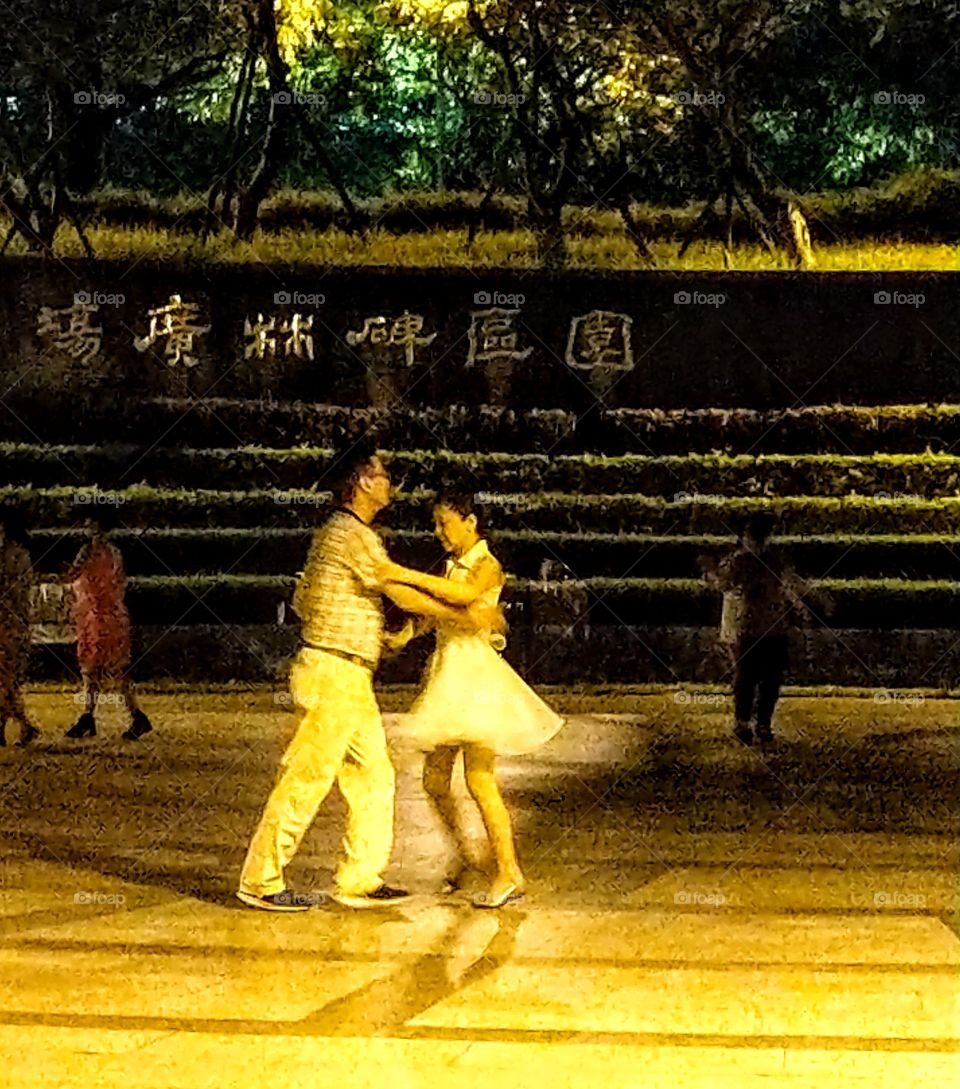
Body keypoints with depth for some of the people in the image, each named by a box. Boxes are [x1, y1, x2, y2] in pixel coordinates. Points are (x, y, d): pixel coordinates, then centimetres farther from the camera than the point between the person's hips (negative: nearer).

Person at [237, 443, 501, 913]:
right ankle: (261, 881, 2)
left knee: (373, 776, 10)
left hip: (351, 679, 10)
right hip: (334, 674, -10)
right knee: (308, 777, -5)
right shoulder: (350, 533, -14)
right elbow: (402, 592, -12)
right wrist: (462, 616, -5)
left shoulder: (339, 531, 17)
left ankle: (359, 880, 16)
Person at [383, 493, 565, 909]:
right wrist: (405, 631, -9)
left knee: (480, 781, -10)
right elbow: (428, 613, 11)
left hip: (475, 672, -8)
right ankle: (467, 856, 28)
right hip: (447, 673, 8)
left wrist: (409, 577, -32)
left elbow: (465, 595, -29)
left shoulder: (487, 567, -7)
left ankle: (509, 873, -3)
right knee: (435, 781, 10)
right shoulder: (449, 568, 17)